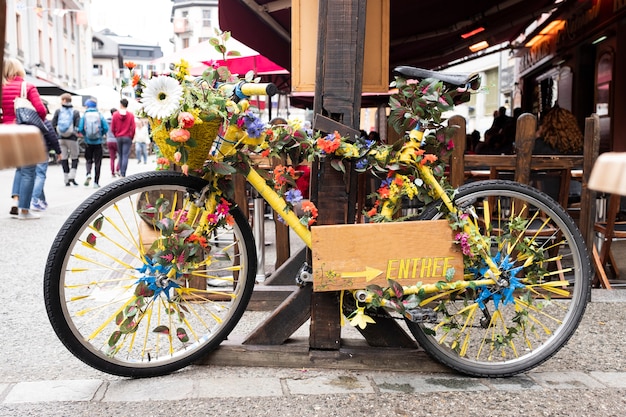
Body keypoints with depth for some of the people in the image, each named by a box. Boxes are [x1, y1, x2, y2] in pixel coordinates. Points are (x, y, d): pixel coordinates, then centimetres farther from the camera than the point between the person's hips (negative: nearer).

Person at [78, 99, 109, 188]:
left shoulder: (84, 116, -1)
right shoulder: (100, 115, 0)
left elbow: (80, 129, -7)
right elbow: (106, 128, -7)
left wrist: (85, 135, 12)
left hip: (88, 142, 0)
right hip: (98, 142, 0)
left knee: (89, 160, 15)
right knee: (97, 162, 6)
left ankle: (88, 174, -13)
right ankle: (96, 182, 5)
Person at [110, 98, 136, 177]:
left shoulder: (115, 114, -1)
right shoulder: (131, 115, -5)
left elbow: (112, 128, 1)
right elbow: (133, 128, -6)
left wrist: (116, 136, 15)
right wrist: (131, 138, 7)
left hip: (118, 138, 2)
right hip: (127, 138, -2)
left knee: (121, 156, 15)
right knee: (125, 156, -3)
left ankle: (121, 172, 19)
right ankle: (123, 174, -9)